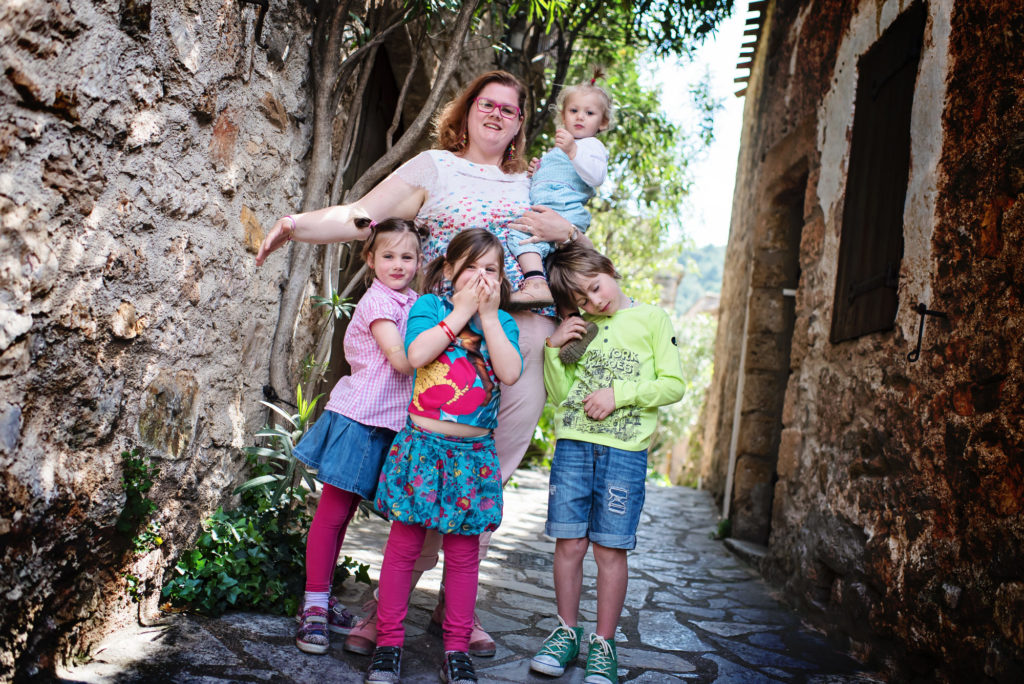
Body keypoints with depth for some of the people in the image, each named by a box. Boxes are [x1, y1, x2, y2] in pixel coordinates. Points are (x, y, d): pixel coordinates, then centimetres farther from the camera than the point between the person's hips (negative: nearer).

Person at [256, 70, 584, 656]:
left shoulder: (532, 184, 21)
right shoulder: (434, 167, 11)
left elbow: (587, 250, 26)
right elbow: (359, 218, 1)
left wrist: (564, 231, 3)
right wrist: (297, 224, -16)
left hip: (522, 338, 3)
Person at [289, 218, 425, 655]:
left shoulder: (413, 303, 14)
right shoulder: (377, 301, -10)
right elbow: (401, 359, -19)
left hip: (386, 422, 8)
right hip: (358, 418, -8)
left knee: (344, 512, 13)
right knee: (332, 511, -2)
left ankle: (321, 602, 22)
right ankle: (313, 607, 6)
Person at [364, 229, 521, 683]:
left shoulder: (502, 321, 9)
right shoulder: (429, 306, 3)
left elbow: (510, 373, -9)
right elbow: (417, 355, -16)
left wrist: (488, 314, -8)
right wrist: (462, 310, -11)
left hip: (473, 453, 2)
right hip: (422, 443, -2)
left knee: (463, 552, 6)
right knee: (404, 544, 3)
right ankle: (388, 642, 15)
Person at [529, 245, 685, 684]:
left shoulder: (651, 319, 3)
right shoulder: (577, 328, 12)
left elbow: (674, 384, -2)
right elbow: (559, 394, 10)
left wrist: (619, 393, -12)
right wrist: (553, 348, -3)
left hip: (625, 452, -3)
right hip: (573, 446, 3)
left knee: (610, 549, 2)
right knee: (569, 543, 5)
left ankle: (603, 643, 14)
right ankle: (566, 632, 21)